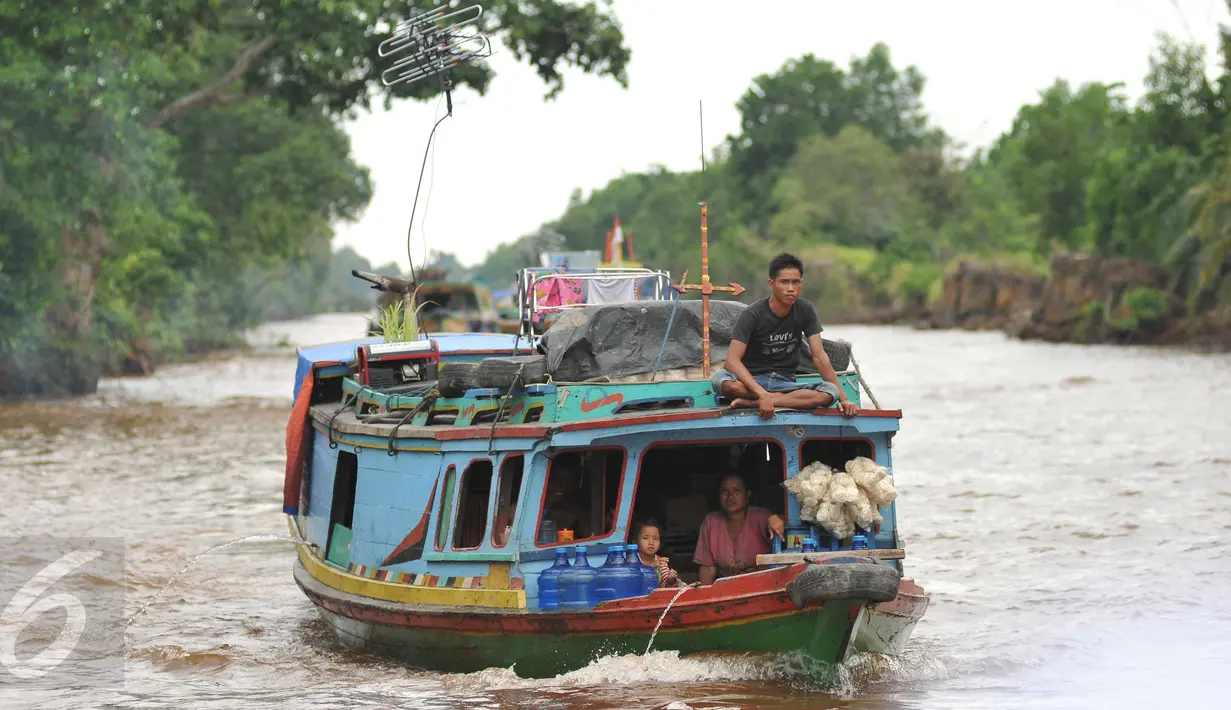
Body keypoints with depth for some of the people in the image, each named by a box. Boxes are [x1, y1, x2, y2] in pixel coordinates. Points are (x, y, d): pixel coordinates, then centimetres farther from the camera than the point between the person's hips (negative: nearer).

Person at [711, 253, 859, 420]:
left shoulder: (805, 311, -1)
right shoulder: (753, 315, -14)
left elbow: (819, 356, -3)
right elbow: (732, 360, -24)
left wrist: (843, 398, -14)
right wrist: (762, 394, -38)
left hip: (784, 383, 3)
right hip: (752, 380, -3)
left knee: (829, 393, -27)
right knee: (720, 379, -38)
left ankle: (751, 403, -26)